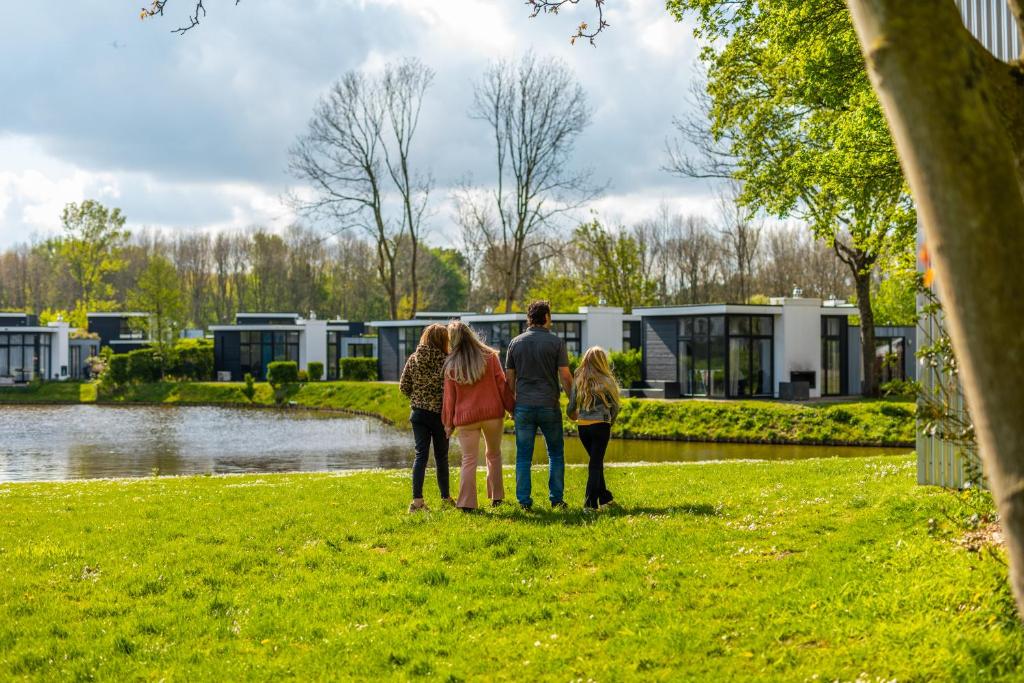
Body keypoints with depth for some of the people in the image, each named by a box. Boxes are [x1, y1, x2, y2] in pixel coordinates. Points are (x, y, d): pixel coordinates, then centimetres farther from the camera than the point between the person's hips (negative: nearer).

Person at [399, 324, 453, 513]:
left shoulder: (413, 359, 0)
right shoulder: (445, 361, -12)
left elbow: (403, 386, 3)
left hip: (418, 413, 3)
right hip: (439, 414, -3)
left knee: (420, 455, 4)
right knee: (441, 456, 10)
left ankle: (417, 500, -6)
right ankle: (445, 498, 21)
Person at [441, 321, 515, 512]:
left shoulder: (451, 365, -2)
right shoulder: (490, 357, -1)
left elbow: (449, 396, 2)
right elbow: (502, 384, 0)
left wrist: (448, 422, 10)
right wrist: (511, 407, 8)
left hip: (465, 417, -1)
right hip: (492, 413, 1)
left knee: (469, 460, 4)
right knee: (493, 455, 18)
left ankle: (466, 503, -3)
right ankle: (496, 497, 20)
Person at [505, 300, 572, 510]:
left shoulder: (516, 343, 7)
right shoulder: (556, 342, -2)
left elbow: (510, 378, 8)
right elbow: (565, 376, -5)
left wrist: (511, 406, 17)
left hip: (523, 406, 2)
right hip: (549, 406, -2)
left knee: (523, 456, 5)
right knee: (556, 454, 10)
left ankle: (524, 501, 3)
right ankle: (556, 499, 9)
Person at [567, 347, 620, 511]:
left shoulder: (578, 380, 3)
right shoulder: (606, 381, -5)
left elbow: (571, 406, 6)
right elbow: (615, 407, 0)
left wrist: (571, 415, 29)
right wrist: (610, 423, 18)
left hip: (582, 426, 4)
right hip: (601, 425, -4)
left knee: (596, 462, 18)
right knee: (596, 463, 1)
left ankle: (605, 498, 25)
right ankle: (590, 503, -4)